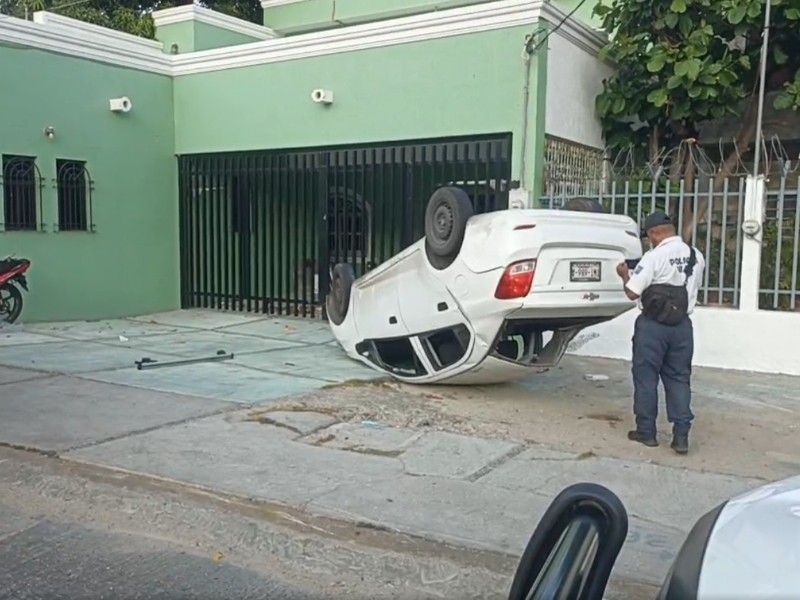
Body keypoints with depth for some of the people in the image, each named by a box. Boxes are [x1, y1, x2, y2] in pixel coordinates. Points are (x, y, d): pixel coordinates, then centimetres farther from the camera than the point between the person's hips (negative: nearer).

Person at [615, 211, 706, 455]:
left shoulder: (655, 256, -14)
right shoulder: (696, 256, 5)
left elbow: (633, 292, -14)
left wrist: (625, 275, 5)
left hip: (653, 324, -5)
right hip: (682, 324, 5)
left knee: (646, 376, 6)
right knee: (679, 378, 10)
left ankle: (646, 432, 13)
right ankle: (681, 436, 7)